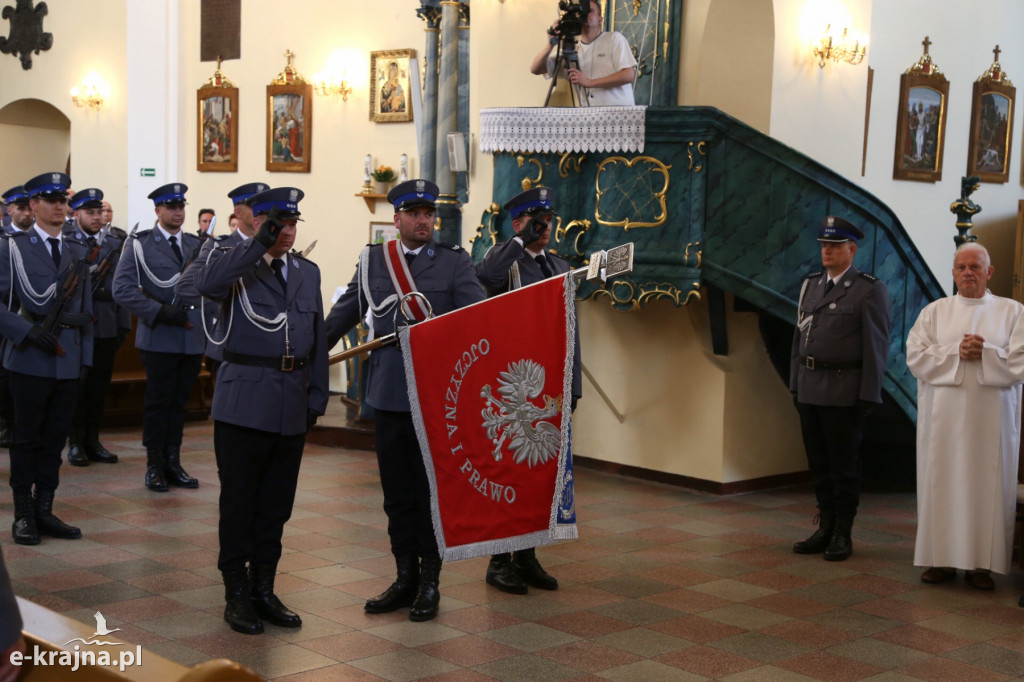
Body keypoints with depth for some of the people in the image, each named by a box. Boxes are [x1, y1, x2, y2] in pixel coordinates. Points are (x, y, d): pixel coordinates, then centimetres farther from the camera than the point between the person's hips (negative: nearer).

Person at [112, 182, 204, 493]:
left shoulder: (196, 245, 13)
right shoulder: (140, 244, -1)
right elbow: (122, 289, -10)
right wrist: (159, 312, -17)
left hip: (193, 337, 4)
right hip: (159, 338, -4)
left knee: (180, 401, 10)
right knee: (158, 402, 2)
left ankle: (172, 463, 19)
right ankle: (155, 465, 13)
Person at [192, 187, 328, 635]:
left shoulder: (308, 272, 14)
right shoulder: (233, 263, -2)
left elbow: (318, 338, 16)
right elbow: (206, 284, -27)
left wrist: (317, 397, 10)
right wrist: (259, 244, -28)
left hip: (291, 408, 5)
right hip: (244, 404, -5)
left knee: (276, 505, 12)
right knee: (238, 503, 4)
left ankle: (263, 590, 24)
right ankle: (236, 595, 15)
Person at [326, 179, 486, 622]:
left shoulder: (455, 263, 2)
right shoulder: (372, 261, 9)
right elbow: (343, 315, 15)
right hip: (388, 393, 3)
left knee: (432, 491, 4)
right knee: (397, 493, 11)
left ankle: (429, 582, 16)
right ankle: (405, 578, 24)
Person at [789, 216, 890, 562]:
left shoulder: (870, 290, -6)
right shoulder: (811, 285, 13)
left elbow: (876, 346, -9)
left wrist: (868, 396, -12)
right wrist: (794, 383, 11)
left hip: (844, 392, -6)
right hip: (809, 388, 6)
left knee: (844, 466, 2)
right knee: (818, 464, 11)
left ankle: (842, 535, 11)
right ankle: (825, 529, 21)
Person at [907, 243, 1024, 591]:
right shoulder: (934, 311, 10)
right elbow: (915, 356, -1)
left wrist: (984, 352, -15)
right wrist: (956, 352, -12)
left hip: (991, 417, -1)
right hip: (944, 416, 1)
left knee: (987, 485, -1)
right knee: (942, 484, 0)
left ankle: (982, 562, 4)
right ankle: (941, 558, 6)